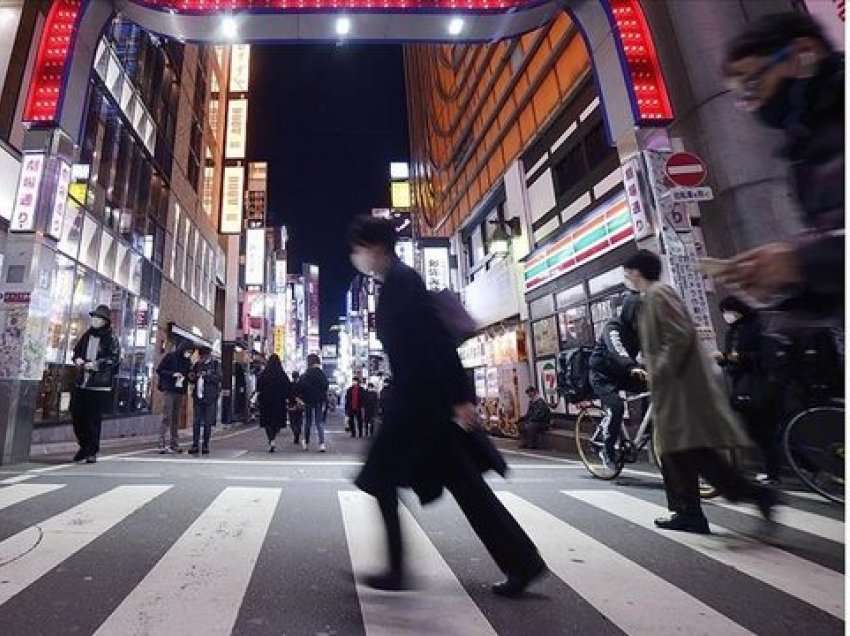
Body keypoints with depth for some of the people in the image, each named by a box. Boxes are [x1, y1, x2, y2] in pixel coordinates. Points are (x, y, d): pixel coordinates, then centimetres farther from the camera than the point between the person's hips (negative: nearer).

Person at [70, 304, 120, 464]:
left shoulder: (111, 339, -6)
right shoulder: (86, 335, 11)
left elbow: (114, 359, -12)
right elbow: (76, 350, 22)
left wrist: (95, 364, -20)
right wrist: (78, 360, 2)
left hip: (100, 385, -6)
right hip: (82, 383, 6)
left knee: (94, 419, -2)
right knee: (76, 415, 10)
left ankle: (92, 451, 11)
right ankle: (84, 446, 29)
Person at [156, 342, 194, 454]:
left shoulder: (187, 361, 11)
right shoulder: (170, 357, -3)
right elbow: (159, 370, -3)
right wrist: (172, 374, -16)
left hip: (181, 392, 5)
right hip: (169, 390, -5)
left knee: (176, 418, 7)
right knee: (167, 417, -7)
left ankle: (174, 444, 11)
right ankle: (162, 444, -5)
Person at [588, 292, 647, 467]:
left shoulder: (638, 329, 1)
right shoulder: (612, 327, -20)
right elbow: (617, 350, -39)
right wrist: (633, 368, -56)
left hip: (622, 373, 7)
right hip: (602, 375, -7)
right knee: (616, 406, -26)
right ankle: (608, 450, -10)